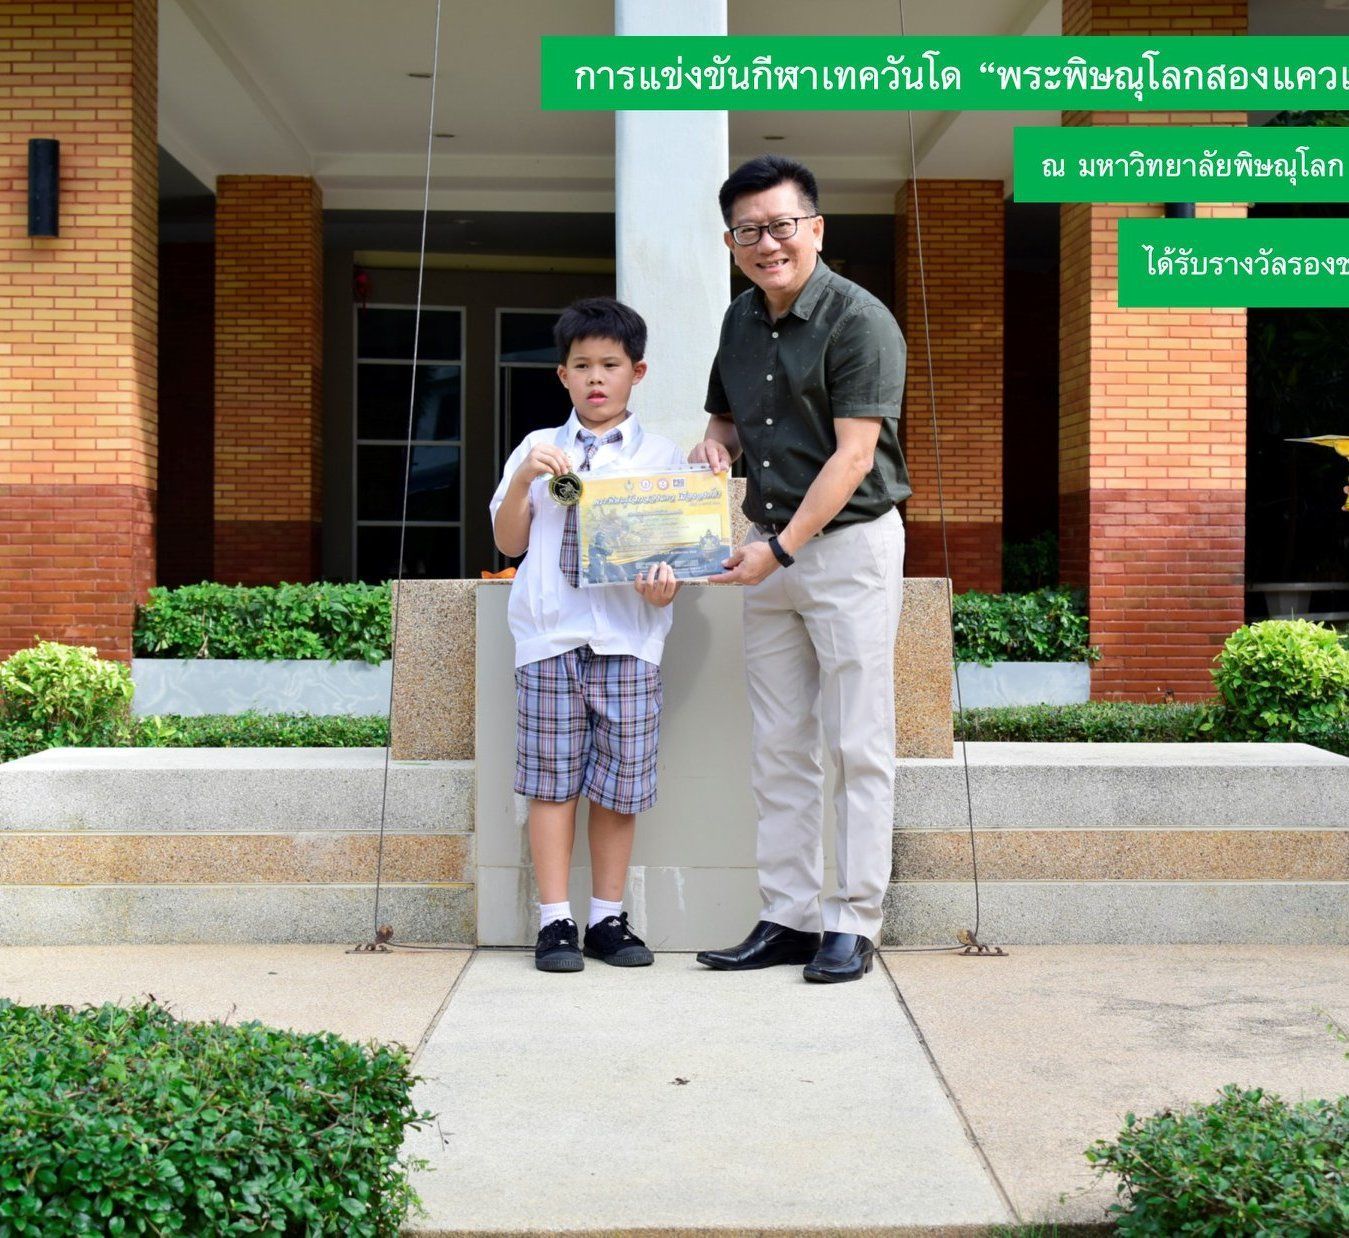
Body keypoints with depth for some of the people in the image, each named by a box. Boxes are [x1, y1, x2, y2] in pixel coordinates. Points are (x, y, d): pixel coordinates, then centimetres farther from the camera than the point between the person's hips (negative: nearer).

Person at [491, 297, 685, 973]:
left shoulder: (662, 457, 11)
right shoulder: (537, 449, 13)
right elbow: (508, 542, 9)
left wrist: (667, 582, -14)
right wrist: (524, 478, -7)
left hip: (628, 634, 0)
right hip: (549, 635, 0)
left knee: (619, 784, 3)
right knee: (552, 781, 1)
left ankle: (609, 918, 14)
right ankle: (554, 922, 7)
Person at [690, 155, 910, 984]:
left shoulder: (859, 321, -11)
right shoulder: (740, 323, 12)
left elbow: (853, 455, -17)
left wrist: (782, 548, -22)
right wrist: (714, 446, 1)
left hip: (851, 543, -7)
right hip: (771, 549, 7)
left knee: (858, 745, -2)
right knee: (780, 748, 8)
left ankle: (855, 922, 4)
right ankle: (788, 917, 15)